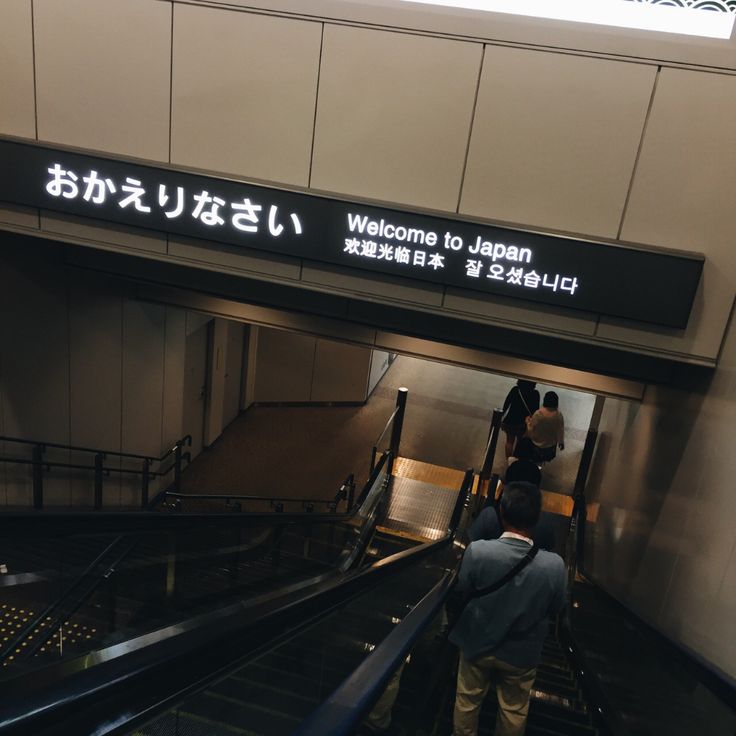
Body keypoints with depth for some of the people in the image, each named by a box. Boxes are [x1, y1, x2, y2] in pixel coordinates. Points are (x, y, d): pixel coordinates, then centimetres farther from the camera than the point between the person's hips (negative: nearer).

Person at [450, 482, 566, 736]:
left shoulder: (477, 550, -30)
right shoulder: (554, 564, -28)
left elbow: (463, 590, -11)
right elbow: (555, 608, -9)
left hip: (478, 645, 0)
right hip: (521, 654, 0)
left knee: (467, 702, 26)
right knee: (514, 712, 26)